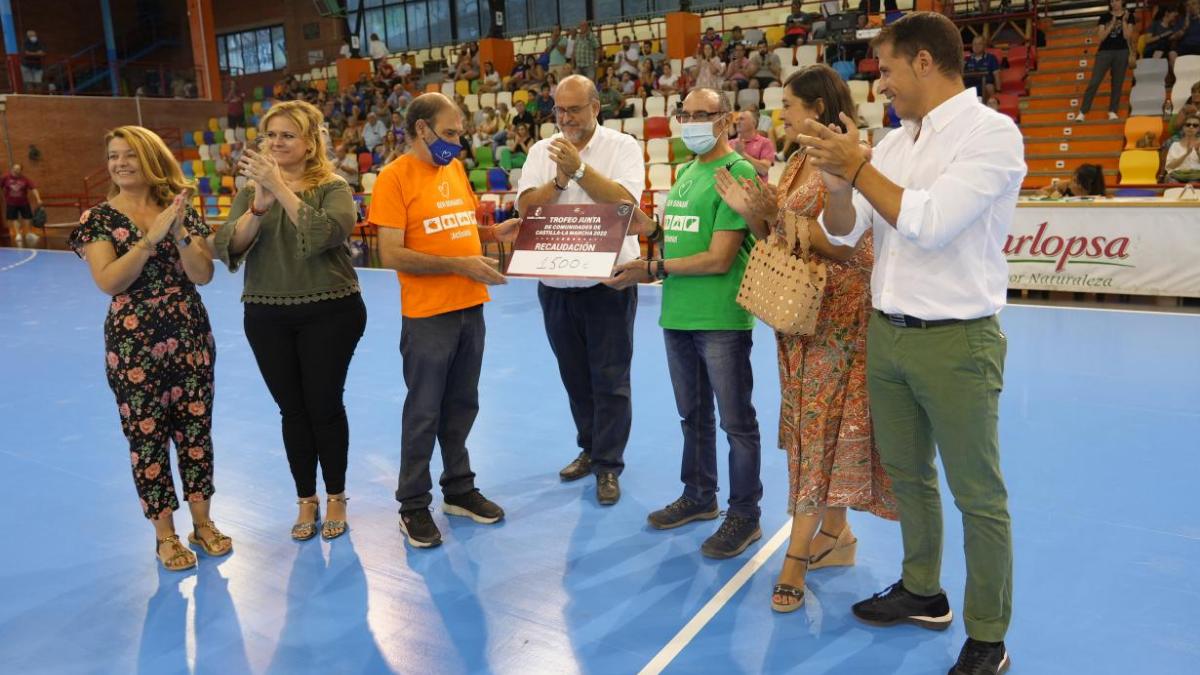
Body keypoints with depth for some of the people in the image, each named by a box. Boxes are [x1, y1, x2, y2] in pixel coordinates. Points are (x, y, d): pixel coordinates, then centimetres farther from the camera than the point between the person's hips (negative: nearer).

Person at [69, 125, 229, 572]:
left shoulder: (180, 211, 3)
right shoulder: (98, 218, -3)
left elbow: (203, 275, -6)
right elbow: (108, 282, -16)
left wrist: (180, 232, -21)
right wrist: (152, 236, -22)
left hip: (189, 336, 2)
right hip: (132, 344, -2)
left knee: (195, 429, 9)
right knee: (146, 435, 5)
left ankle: (202, 522, 25)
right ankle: (165, 535, 19)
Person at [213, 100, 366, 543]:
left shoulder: (332, 188, -5)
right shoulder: (252, 190, 5)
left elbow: (324, 234, -25)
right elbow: (227, 250, -9)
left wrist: (280, 187, -28)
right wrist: (259, 205, -24)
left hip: (329, 313, -3)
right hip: (268, 317, 3)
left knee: (325, 406, 5)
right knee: (292, 409, 10)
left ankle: (335, 498, 23)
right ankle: (306, 501, 26)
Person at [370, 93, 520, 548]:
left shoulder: (455, 168, 9)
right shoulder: (395, 177, -11)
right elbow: (391, 255, -17)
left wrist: (495, 232, 0)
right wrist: (460, 265, -22)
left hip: (471, 307, 7)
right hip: (428, 316, -6)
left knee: (462, 406, 16)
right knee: (424, 413, 5)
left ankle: (460, 489, 31)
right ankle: (414, 505, 20)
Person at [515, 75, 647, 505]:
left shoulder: (622, 146, -4)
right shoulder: (542, 151, 7)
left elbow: (625, 201, -19)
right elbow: (526, 205, -4)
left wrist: (579, 168, -22)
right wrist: (560, 179, -18)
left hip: (608, 281, -4)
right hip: (556, 284, 5)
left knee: (610, 379, 0)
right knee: (575, 376, 15)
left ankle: (608, 465, 11)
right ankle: (590, 448, 32)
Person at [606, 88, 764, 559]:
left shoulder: (737, 173, -12)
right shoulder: (684, 172, 14)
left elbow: (719, 258, -18)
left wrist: (653, 268, -15)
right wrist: (649, 269, 1)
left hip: (721, 319, -8)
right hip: (678, 315, 8)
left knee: (736, 422, 4)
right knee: (693, 414, 19)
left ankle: (745, 515, 17)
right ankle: (699, 497, 35)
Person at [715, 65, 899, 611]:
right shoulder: (796, 164, 12)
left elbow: (856, 246, -20)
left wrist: (796, 223, -18)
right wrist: (752, 213, -2)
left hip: (836, 314, -8)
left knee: (823, 426, -3)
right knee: (812, 425, 12)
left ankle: (796, 556, 3)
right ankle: (835, 534, 25)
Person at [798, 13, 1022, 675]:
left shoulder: (991, 132, -11)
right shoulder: (894, 143, 9)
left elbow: (929, 222, -23)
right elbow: (843, 231, 5)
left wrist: (858, 167, -16)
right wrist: (837, 183, -15)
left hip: (955, 340, -7)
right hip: (886, 333, 7)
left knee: (977, 495, 4)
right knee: (906, 473, 18)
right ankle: (923, 592, 37)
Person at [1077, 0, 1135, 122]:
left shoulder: (1129, 16, 5)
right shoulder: (1104, 17, 5)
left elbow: (1127, 36, -5)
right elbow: (1100, 37, -4)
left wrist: (1124, 21, -12)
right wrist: (1112, 24, -13)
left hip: (1122, 52, 0)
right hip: (1104, 52, 0)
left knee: (1117, 83, 3)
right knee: (1094, 82, -7)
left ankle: (1113, 111, 9)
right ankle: (1082, 112, -7)